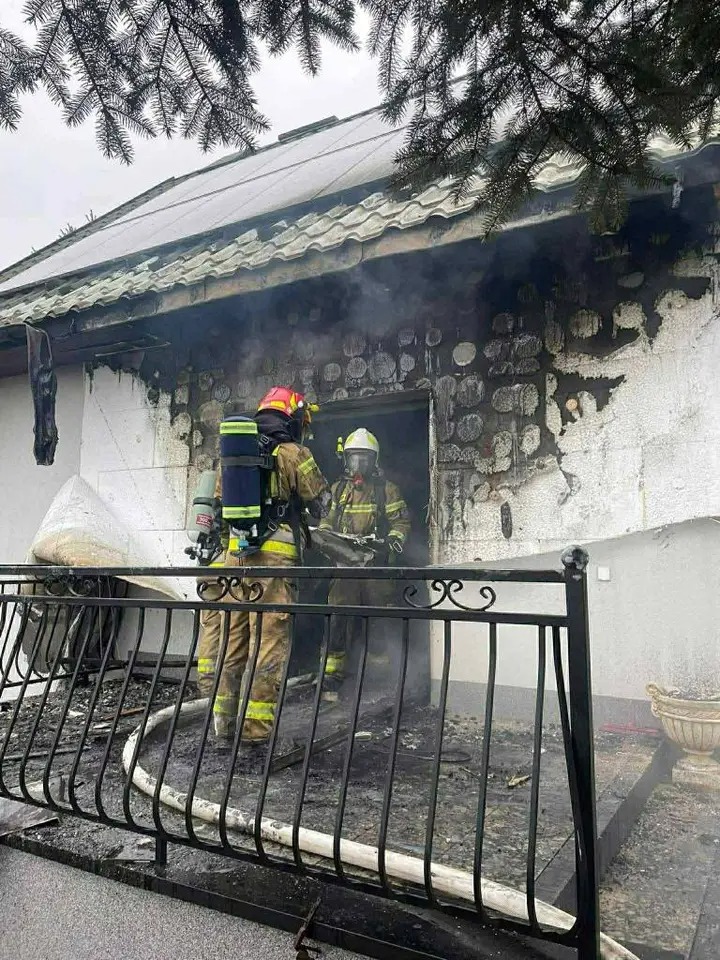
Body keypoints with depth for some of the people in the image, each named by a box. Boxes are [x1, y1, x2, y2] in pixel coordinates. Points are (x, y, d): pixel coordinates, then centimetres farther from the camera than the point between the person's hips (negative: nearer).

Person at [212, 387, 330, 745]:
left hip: (234, 555, 6)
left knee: (233, 643, 13)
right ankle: (257, 731, 1)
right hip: (274, 558, -6)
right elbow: (321, 502, 6)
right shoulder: (292, 454, -2)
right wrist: (299, 509, 27)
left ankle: (223, 726, 19)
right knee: (269, 646, -1)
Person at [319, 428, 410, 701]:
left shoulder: (386, 489, 7)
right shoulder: (338, 489, 17)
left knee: (377, 617, 5)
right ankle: (333, 675, 0)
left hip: (376, 564, -2)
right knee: (340, 619, -4)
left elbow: (401, 520, 3)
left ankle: (379, 675, 19)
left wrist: (395, 537, -16)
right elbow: (327, 519, 21)